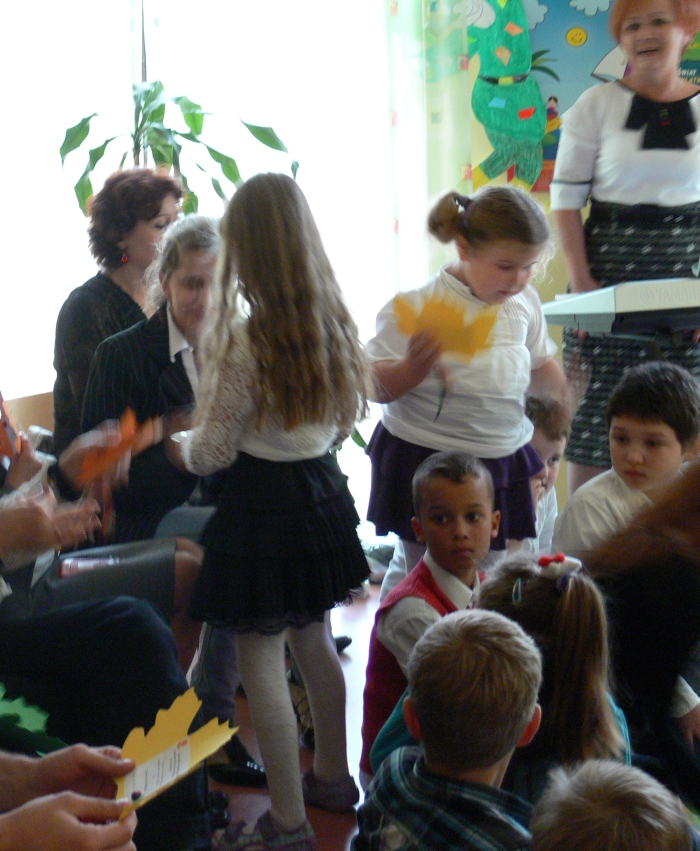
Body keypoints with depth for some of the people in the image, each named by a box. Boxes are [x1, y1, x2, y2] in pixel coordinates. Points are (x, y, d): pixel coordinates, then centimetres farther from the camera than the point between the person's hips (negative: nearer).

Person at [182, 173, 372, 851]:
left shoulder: (245, 339, -21)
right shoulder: (333, 322, 0)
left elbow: (211, 455, -15)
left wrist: (184, 442, 6)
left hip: (262, 506, -8)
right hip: (321, 486, 8)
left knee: (260, 661, 2)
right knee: (313, 641, 23)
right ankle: (331, 775, 39)